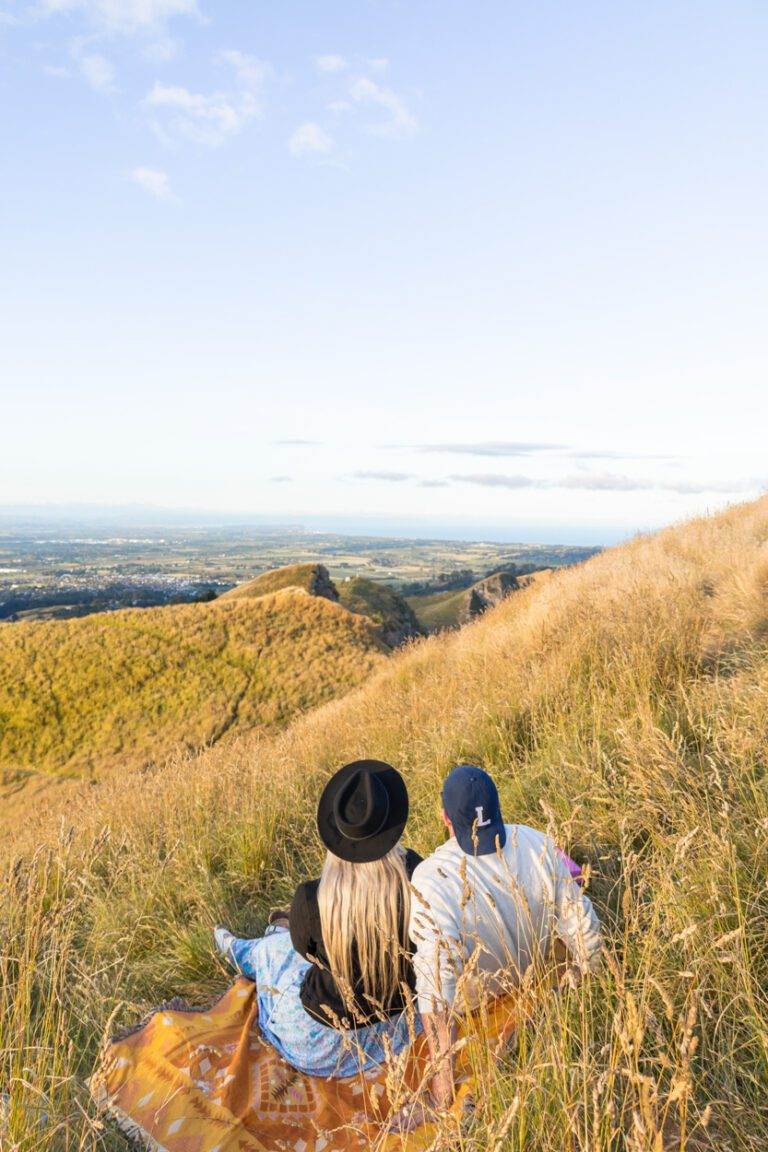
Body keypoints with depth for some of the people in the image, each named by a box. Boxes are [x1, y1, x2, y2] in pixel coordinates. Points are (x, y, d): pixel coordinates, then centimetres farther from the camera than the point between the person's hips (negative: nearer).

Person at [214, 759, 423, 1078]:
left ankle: (243, 955, 62)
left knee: (276, 944, 26)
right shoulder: (414, 874, -27)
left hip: (326, 1043, -3)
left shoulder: (312, 898, -33)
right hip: (399, 1023, 3)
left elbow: (303, 946, -8)